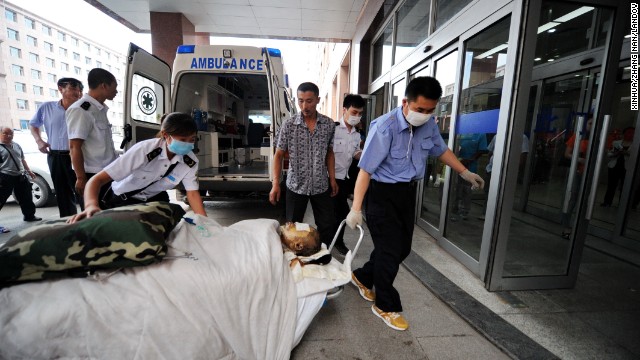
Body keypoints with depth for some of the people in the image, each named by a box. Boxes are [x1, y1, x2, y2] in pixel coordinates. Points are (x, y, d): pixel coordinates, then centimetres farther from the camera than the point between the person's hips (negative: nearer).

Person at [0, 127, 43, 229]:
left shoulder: (16, 146, 15)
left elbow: (22, 159, 23)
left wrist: (28, 171, 22)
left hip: (19, 176, 7)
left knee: (26, 197, 14)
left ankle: (29, 215, 28)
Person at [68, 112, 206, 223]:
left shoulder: (190, 162, -21)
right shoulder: (144, 150, -31)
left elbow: (193, 193, -19)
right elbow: (98, 179, -31)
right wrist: (91, 205, -51)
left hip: (155, 199, 2)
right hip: (123, 200, -2)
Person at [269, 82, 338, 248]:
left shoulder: (329, 124, -1)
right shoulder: (288, 125, -8)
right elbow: (278, 155, -4)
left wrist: (332, 178, 5)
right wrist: (276, 184, -12)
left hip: (321, 185, 2)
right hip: (296, 186, -1)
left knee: (326, 227, 9)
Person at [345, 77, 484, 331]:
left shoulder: (429, 125, -2)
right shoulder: (385, 127, -23)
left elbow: (441, 150, 18)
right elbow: (366, 170, -23)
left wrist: (465, 173, 23)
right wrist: (356, 208, -25)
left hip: (408, 191, 7)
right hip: (383, 193, -7)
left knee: (402, 248, 14)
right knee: (390, 249, -1)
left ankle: (363, 277, 38)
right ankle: (386, 306, 23)